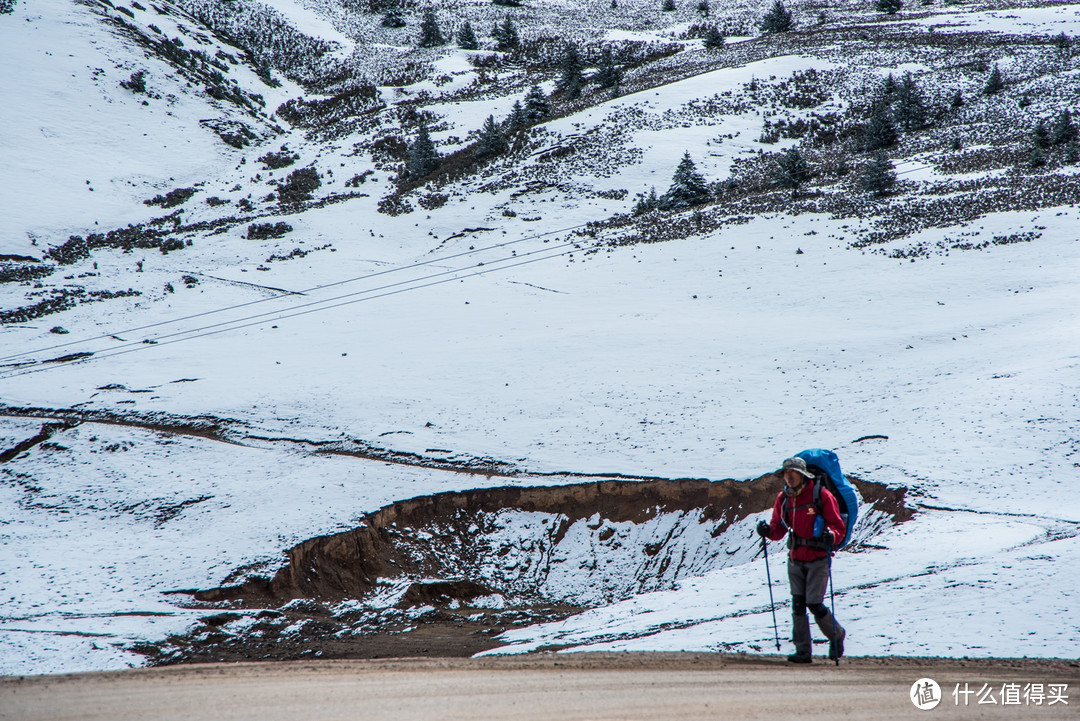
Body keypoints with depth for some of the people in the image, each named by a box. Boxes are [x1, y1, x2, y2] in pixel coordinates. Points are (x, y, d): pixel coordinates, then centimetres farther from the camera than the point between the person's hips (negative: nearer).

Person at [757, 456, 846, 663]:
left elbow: (838, 526, -8)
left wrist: (831, 535, -30)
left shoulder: (821, 495, -9)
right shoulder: (783, 498, 7)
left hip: (818, 559, -5)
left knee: (814, 604, -9)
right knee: (797, 604, -1)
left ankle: (837, 635, 17)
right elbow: (778, 529, 11)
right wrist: (768, 531, -11)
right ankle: (803, 651, 5)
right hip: (795, 559, 5)